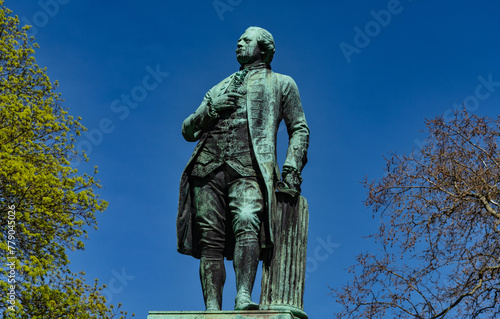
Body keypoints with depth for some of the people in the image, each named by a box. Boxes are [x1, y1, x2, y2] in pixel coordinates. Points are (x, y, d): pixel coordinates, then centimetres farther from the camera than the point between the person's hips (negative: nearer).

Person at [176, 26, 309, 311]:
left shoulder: (281, 83, 23)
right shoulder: (220, 88, 33)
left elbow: (299, 129, 14)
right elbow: (188, 131, 28)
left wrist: (292, 168, -3)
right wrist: (210, 110, 6)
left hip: (248, 170, -4)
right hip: (208, 167, 4)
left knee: (246, 222, -30)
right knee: (210, 240, -10)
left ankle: (244, 298, -42)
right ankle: (212, 310, -16)